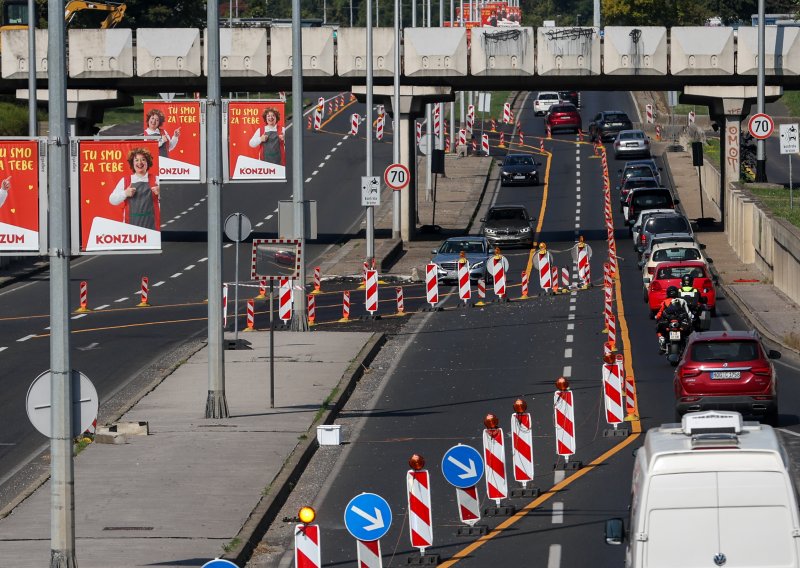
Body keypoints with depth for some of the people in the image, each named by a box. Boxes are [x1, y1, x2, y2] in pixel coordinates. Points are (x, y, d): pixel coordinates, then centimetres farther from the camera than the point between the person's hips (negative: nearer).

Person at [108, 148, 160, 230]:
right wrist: (125, 193, -11)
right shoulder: (125, 181, 10)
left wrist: (159, 192, -17)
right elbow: (112, 200, 7)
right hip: (131, 223, 0)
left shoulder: (155, 180, 7)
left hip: (151, 223, 0)